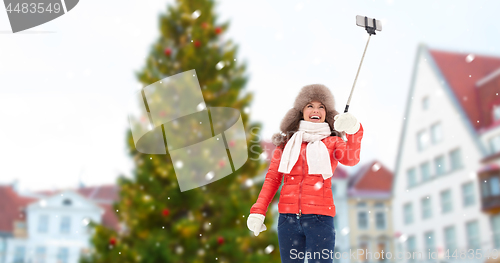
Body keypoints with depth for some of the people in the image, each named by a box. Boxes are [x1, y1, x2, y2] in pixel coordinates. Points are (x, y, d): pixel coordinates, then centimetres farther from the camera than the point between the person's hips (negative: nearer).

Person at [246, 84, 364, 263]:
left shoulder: (332, 142, 8)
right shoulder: (286, 141, 12)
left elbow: (351, 159, -13)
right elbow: (272, 178, 9)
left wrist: (354, 131, -32)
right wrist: (258, 211, -2)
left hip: (319, 216, -2)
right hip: (288, 217, 2)